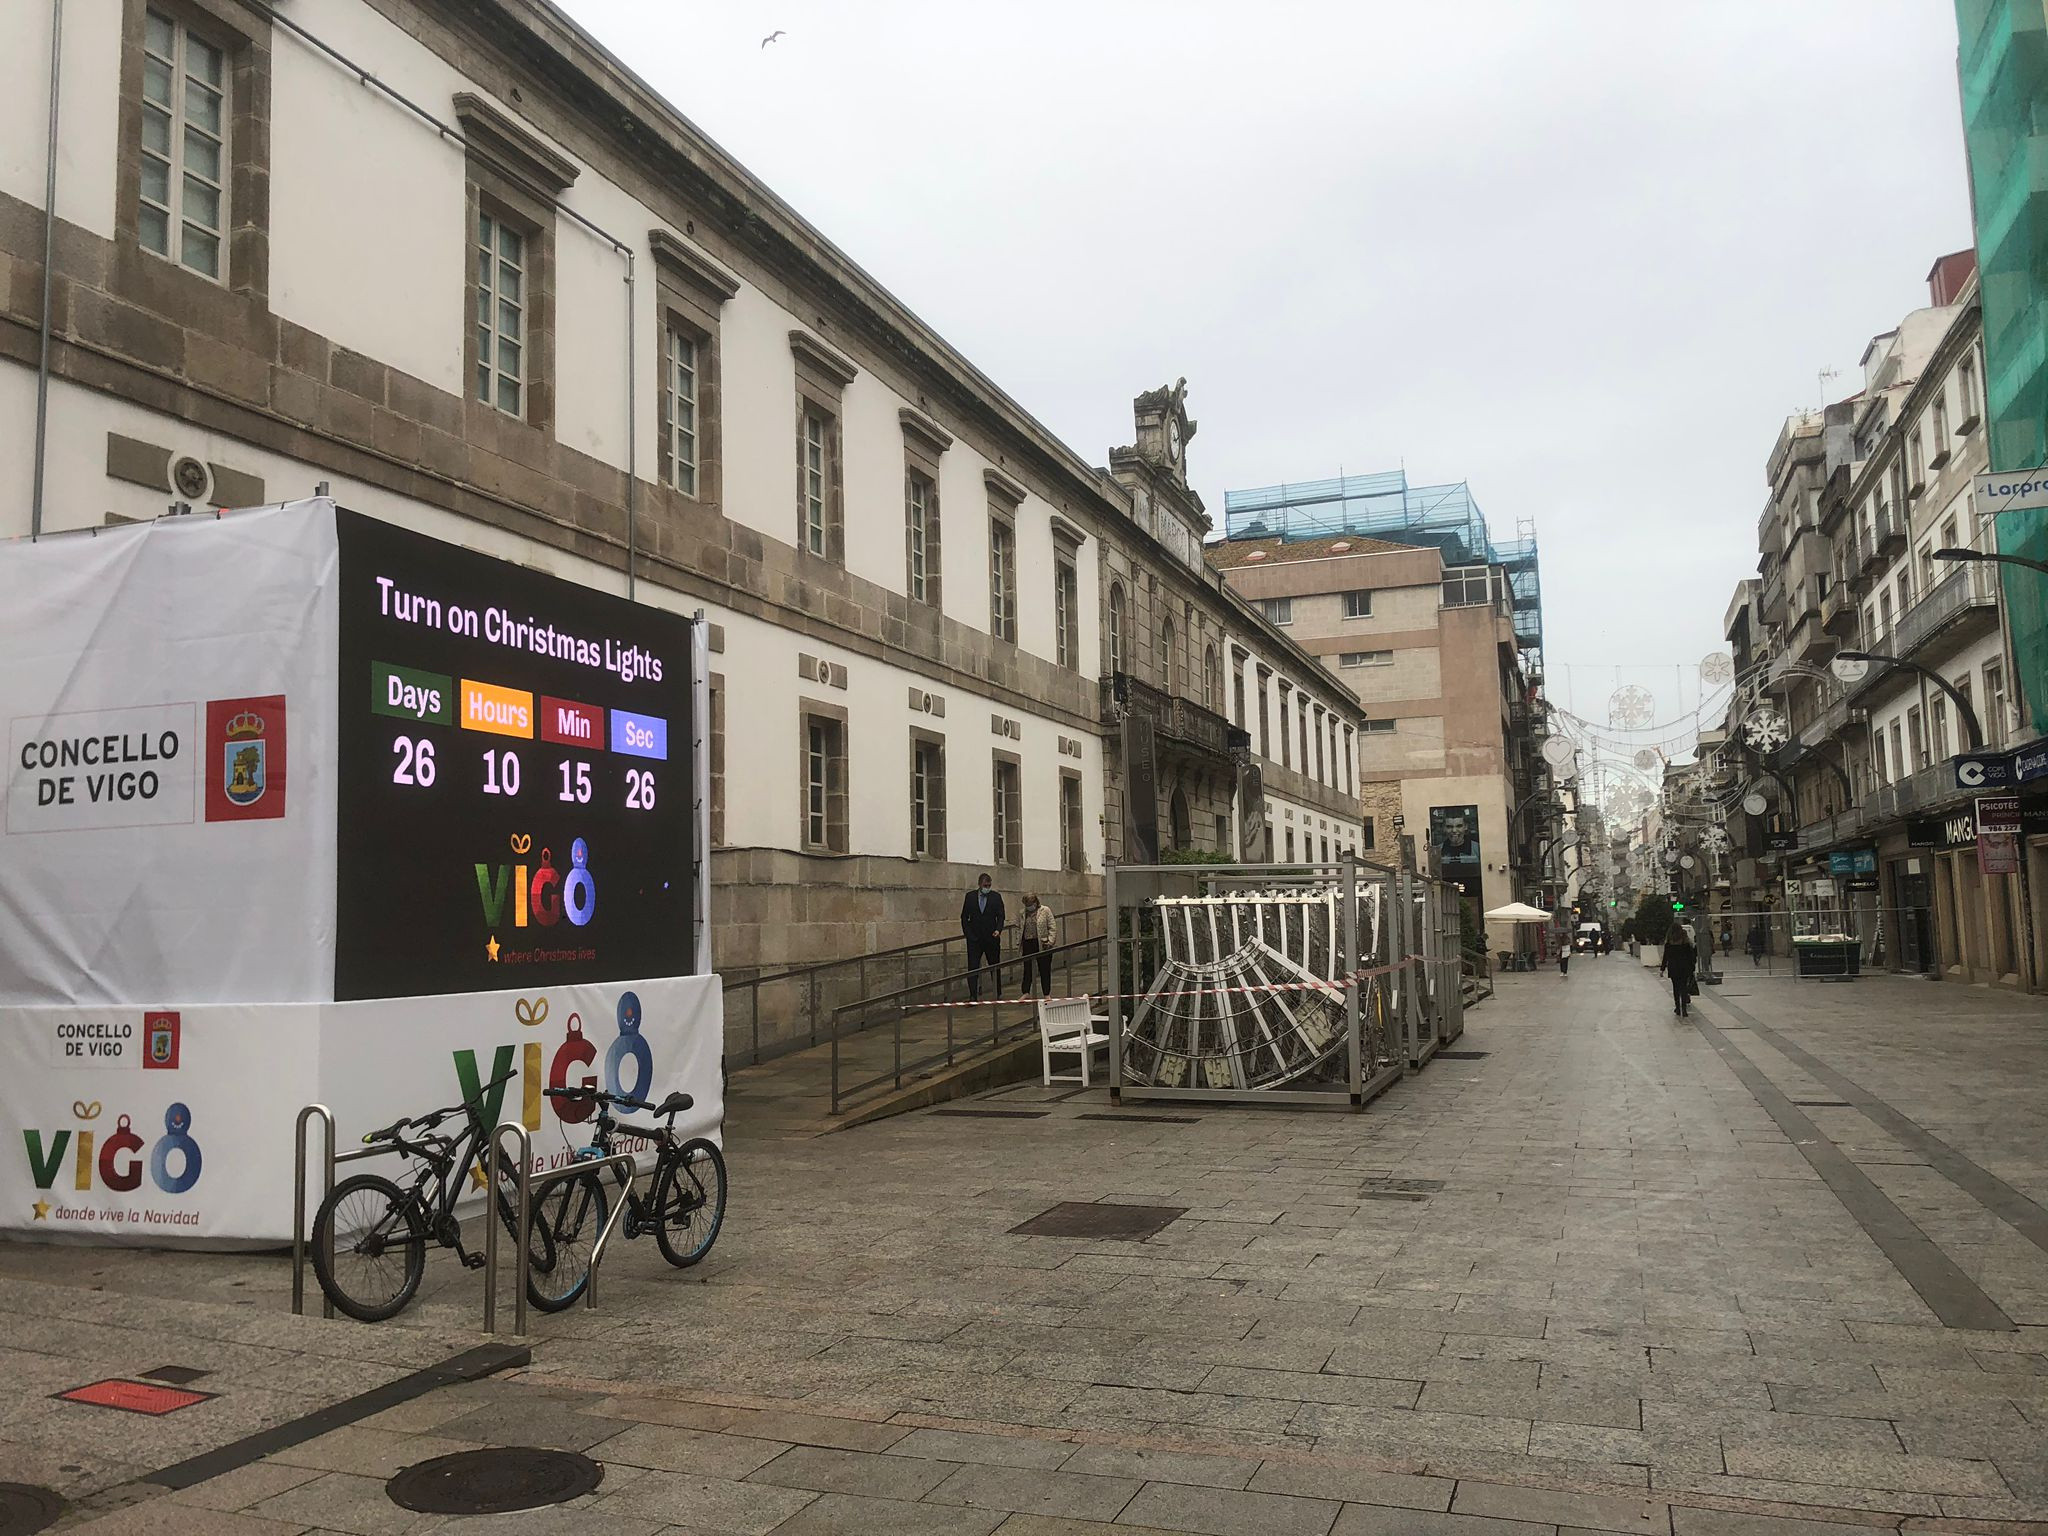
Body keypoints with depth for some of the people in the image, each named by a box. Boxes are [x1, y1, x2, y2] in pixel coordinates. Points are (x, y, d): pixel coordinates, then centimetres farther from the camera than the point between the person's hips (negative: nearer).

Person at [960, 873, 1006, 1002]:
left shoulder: (996, 896, 1)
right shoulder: (970, 896, 3)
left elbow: (1000, 916, 0)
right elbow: (964, 917, 7)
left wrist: (998, 930, -17)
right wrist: (968, 934, -2)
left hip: (992, 938, 0)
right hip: (974, 939, 0)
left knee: (995, 967, 9)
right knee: (972, 968, -5)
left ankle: (998, 995, 20)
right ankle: (973, 996, -3)